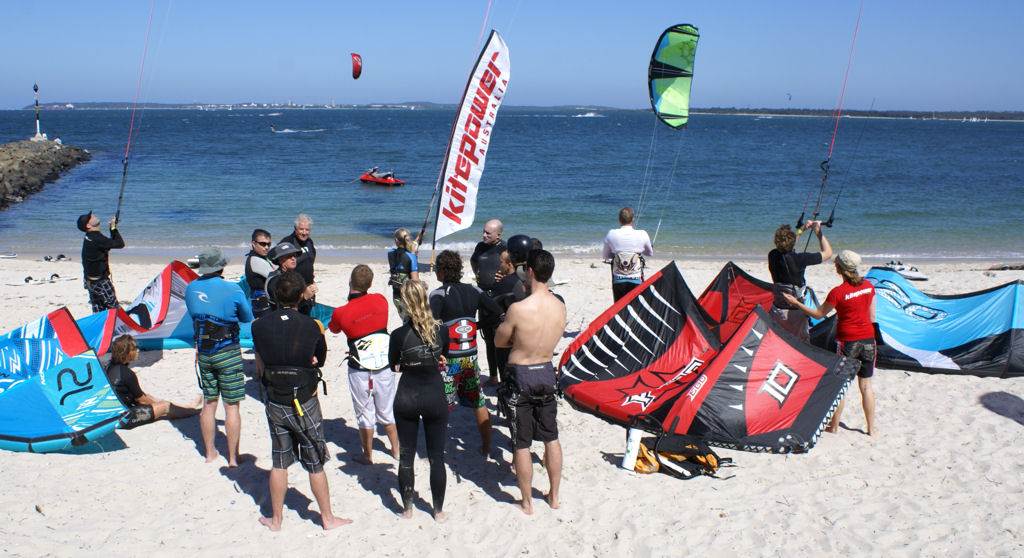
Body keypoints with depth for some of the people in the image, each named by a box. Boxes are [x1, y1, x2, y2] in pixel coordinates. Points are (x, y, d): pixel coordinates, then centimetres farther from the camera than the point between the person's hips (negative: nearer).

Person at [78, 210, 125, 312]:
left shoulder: (90, 237, 9)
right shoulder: (96, 239, -21)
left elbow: (111, 243, 19)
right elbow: (120, 244, -19)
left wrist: (113, 229, 9)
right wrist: (114, 228, -8)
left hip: (90, 280, 9)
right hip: (100, 281, -9)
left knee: (98, 310, 13)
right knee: (114, 308, -4)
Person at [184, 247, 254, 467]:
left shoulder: (191, 288, 0)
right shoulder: (232, 290, -15)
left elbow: (194, 314, 10)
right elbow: (247, 318, -2)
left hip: (203, 353, 5)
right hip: (227, 353, -5)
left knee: (209, 402, 17)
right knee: (231, 406, 4)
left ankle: (210, 452, 26)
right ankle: (233, 457, 9)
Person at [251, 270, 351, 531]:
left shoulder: (260, 325, -6)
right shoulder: (312, 327, -13)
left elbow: (260, 367, 3)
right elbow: (319, 362, 2)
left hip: (274, 403, 3)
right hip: (305, 404, -3)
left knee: (279, 463, 15)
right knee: (315, 465, 9)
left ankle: (276, 519, 26)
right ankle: (327, 518, 21)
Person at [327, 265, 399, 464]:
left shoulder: (341, 313, -16)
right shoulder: (380, 300, -8)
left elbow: (333, 329, 7)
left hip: (359, 371, -3)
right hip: (385, 366, 3)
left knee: (364, 414, 14)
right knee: (387, 411, 20)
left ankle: (368, 455, 25)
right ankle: (396, 450, 32)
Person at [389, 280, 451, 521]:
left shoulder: (399, 334, -14)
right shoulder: (441, 330, -9)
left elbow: (394, 366, 2)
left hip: (406, 399, -1)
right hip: (435, 397, 1)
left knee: (406, 456, 14)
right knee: (437, 457, 10)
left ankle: (407, 508, 23)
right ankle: (438, 510, 18)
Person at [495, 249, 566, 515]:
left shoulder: (518, 309, -22)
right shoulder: (560, 307, -5)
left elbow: (499, 341, -8)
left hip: (520, 376, -5)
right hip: (547, 373, 5)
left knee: (522, 444, 7)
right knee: (551, 438, 18)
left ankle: (527, 502, 18)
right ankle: (554, 496, 30)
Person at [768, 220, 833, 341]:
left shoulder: (772, 255, -7)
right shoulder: (799, 259, -22)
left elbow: (786, 248, 19)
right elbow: (827, 253, -9)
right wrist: (818, 232, -1)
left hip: (778, 309, 4)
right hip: (796, 311, -4)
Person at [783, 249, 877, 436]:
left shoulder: (838, 292, -16)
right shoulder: (868, 286, 0)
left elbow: (818, 314, -3)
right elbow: (872, 316, 8)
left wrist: (796, 303, 5)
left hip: (848, 342, -5)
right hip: (868, 340, 5)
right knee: (866, 385, 12)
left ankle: (834, 425, 18)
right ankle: (871, 428, 16)